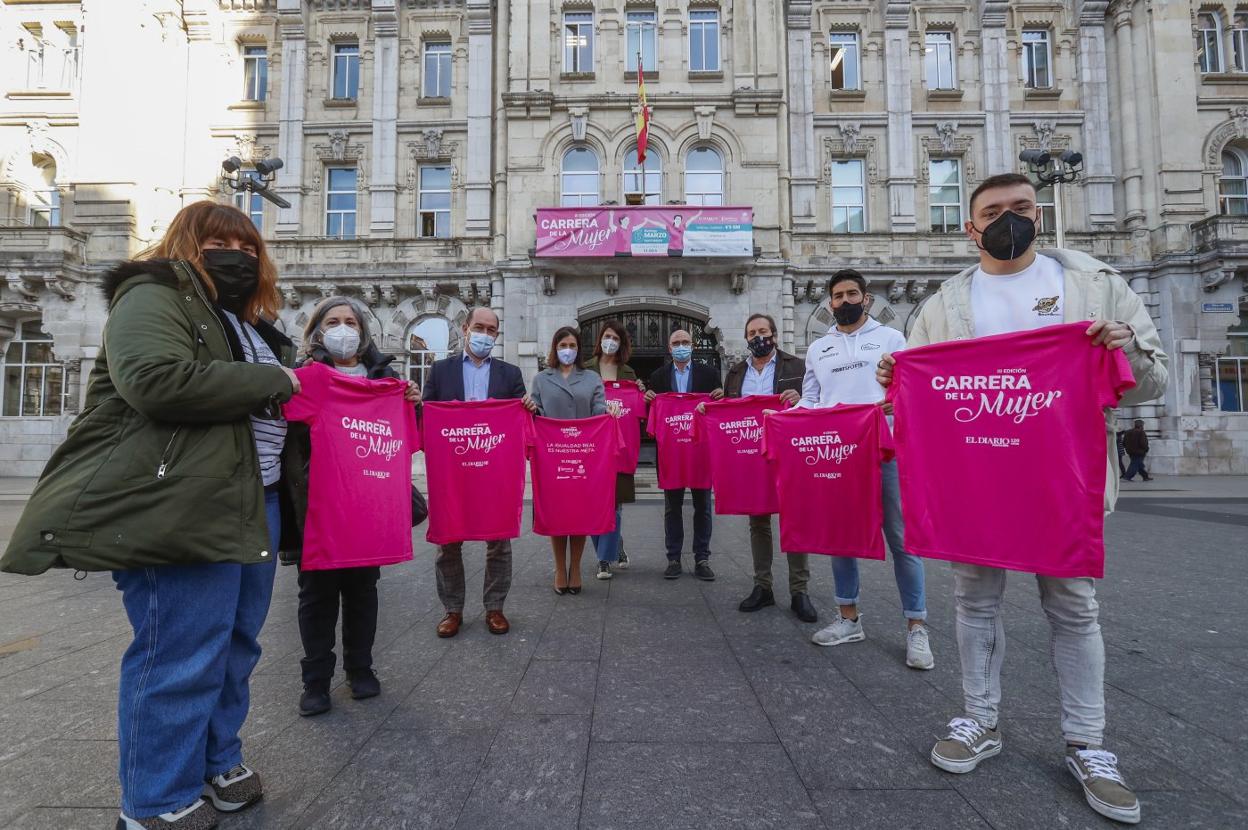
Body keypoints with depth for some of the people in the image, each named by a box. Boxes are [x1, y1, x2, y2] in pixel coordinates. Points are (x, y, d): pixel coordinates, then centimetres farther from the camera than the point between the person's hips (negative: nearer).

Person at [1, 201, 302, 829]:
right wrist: (273, 379, -16)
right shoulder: (154, 298, -4)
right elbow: (158, 381, -24)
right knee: (181, 655, -2)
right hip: (180, 505, -9)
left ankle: (215, 762, 34)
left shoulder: (251, 325, 24)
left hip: (253, 501, 9)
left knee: (234, 643, 16)